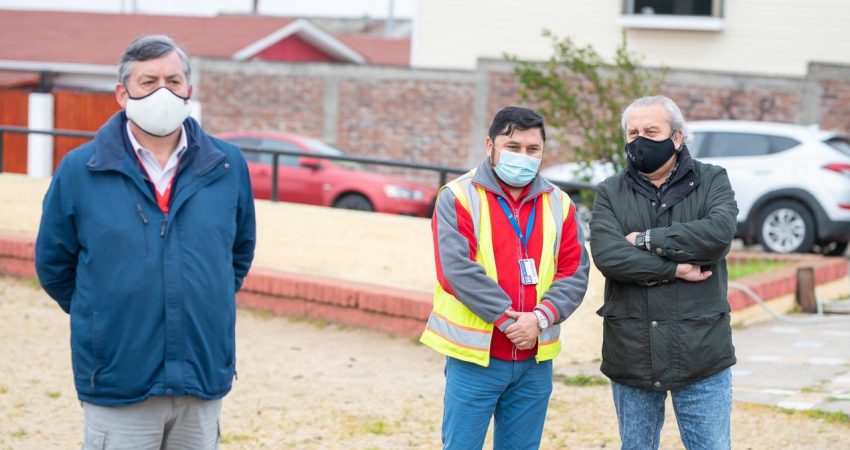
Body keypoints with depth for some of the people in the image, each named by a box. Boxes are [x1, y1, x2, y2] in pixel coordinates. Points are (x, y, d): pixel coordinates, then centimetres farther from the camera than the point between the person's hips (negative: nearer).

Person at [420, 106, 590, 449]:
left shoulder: (558, 204, 9)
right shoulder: (458, 197, -5)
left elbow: (575, 273, 2)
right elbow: (459, 269, -16)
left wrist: (541, 317, -15)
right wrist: (507, 319, -18)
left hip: (535, 360, 4)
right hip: (474, 358, -4)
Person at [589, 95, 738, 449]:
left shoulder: (712, 181, 4)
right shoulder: (610, 193, 6)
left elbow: (719, 234, -17)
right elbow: (607, 255, -13)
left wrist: (647, 240, -14)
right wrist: (675, 269, -17)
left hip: (701, 355, -2)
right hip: (631, 355, 2)